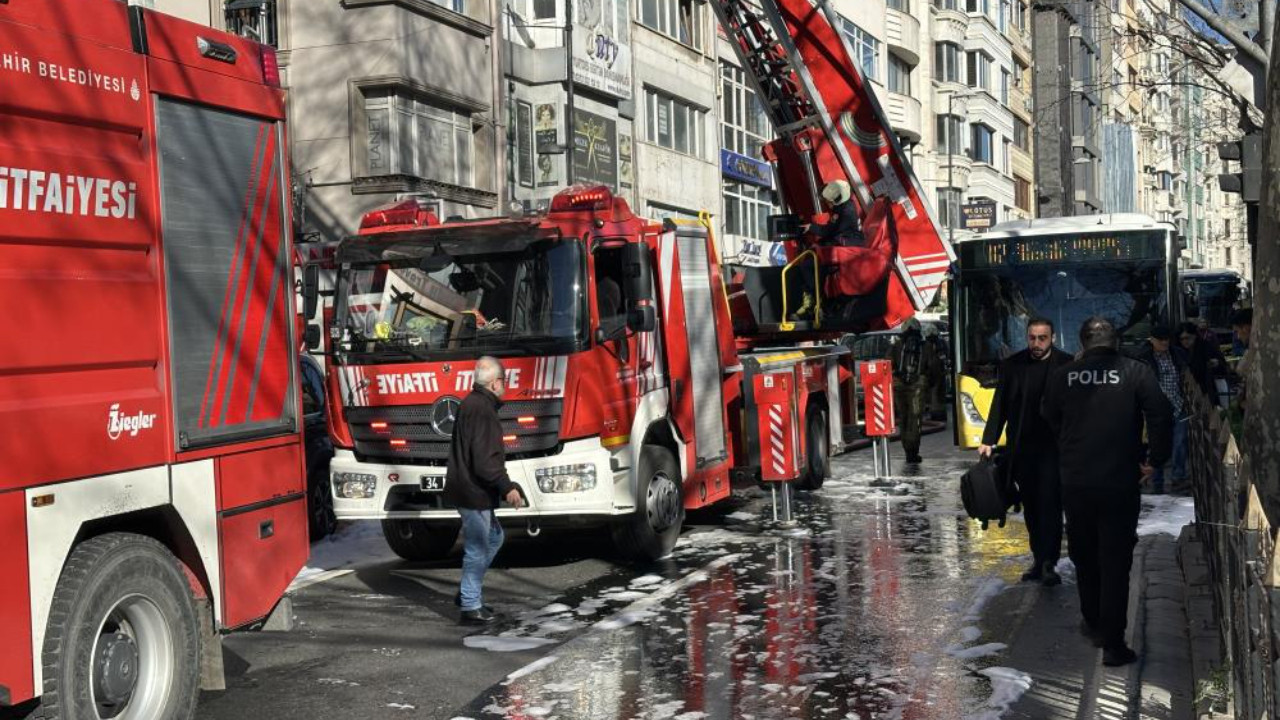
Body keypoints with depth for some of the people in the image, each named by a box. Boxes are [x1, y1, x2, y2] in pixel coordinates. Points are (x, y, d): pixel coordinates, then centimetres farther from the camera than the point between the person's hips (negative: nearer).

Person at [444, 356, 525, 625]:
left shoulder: (471, 404, 12)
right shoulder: (481, 410, -21)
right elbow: (484, 460, -26)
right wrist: (507, 487, -23)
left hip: (470, 489, 11)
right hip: (473, 492, -11)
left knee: (494, 537, 22)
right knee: (477, 549, -2)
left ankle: (468, 591, 27)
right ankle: (471, 608, 7)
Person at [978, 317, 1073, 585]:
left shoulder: (1066, 365, -4)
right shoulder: (1011, 365, 4)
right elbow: (999, 405, 4)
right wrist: (988, 440, -4)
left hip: (1053, 447, -3)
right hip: (1022, 449, 3)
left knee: (1050, 504, -7)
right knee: (1031, 507, 9)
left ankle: (1048, 563, -4)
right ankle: (1039, 560, 18)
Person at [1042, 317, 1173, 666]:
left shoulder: (1062, 375, -1)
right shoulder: (1136, 372, -7)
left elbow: (1049, 420, 7)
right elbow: (1161, 415, -15)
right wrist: (1154, 460, -5)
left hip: (1075, 483, 2)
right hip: (1120, 483, -2)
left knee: (1084, 558, 20)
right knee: (1115, 562, 3)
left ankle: (1093, 623, 33)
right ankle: (1113, 642, 2)